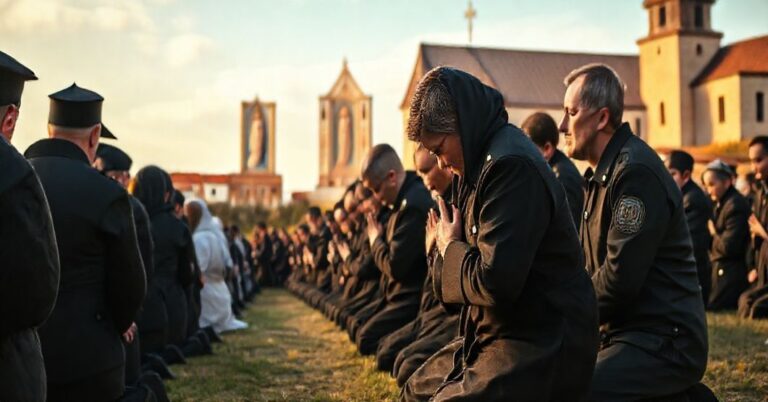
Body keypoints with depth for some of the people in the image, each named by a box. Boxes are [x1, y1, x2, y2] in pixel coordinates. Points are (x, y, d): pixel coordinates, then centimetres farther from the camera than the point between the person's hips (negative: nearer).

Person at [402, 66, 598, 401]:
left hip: (542, 346, -10)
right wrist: (447, 244, -3)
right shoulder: (485, 161, 10)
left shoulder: (512, 166, -22)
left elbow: (495, 283, -26)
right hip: (499, 332, 11)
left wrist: (449, 247, -9)